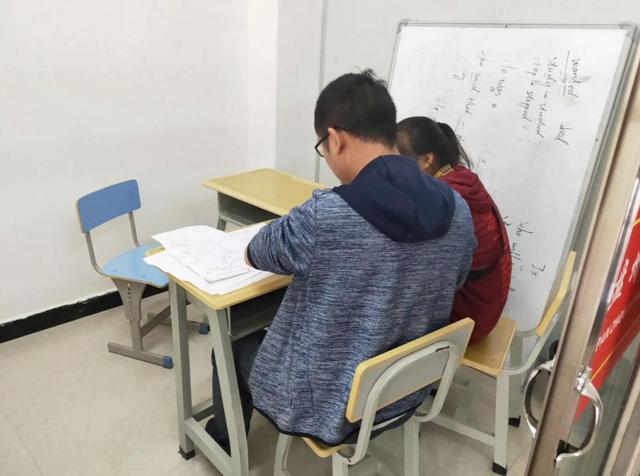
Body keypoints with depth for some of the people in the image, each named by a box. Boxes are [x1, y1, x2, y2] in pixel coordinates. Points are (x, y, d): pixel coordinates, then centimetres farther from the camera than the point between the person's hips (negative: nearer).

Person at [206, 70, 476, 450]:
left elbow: (257, 255, -11)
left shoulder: (322, 218, -32)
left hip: (328, 408, -6)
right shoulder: (458, 210, -13)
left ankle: (225, 440, 51)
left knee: (233, 350, 22)